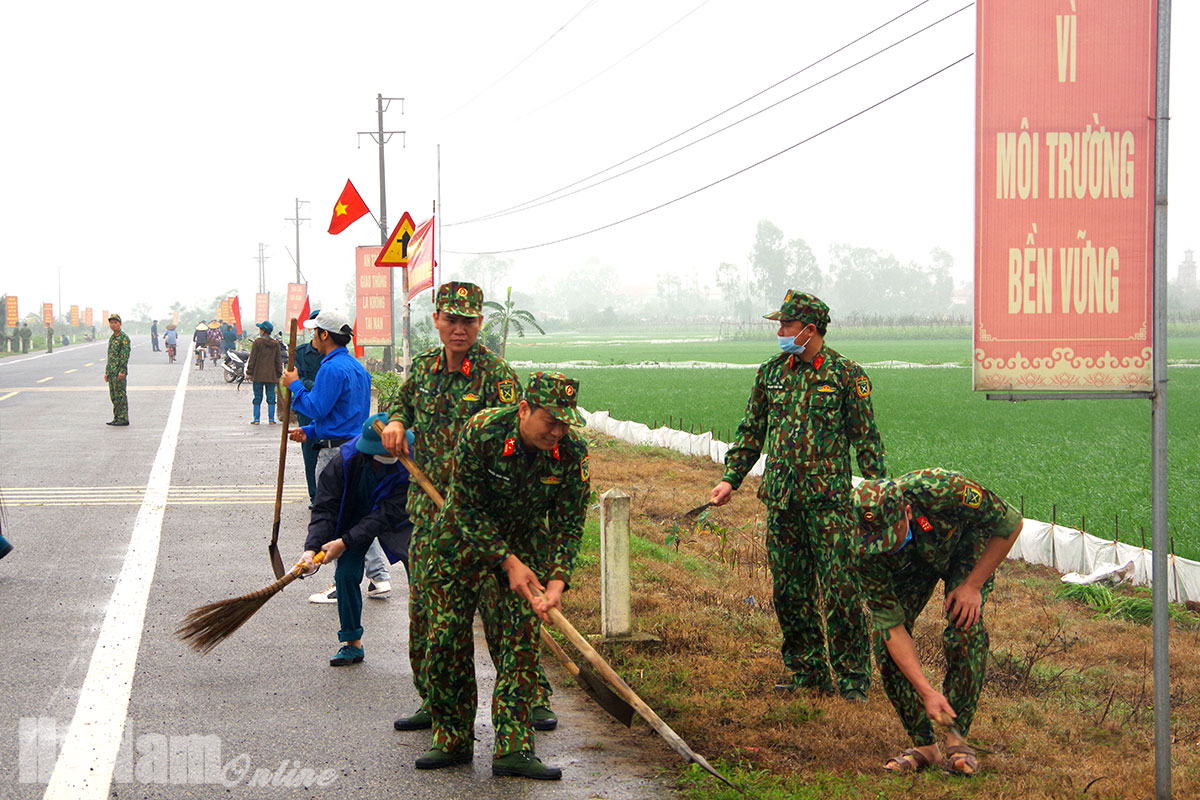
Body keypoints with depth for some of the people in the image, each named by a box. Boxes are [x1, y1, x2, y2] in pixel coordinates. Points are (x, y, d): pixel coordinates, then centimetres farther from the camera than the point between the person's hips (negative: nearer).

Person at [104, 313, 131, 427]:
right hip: (111, 371, 9)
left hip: (119, 371, -9)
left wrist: (122, 371, -22)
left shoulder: (124, 337, -9)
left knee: (120, 395, -8)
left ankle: (123, 419, -6)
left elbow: (125, 354, -16)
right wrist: (107, 372, 19)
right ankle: (117, 418, 14)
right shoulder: (112, 338, 18)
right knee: (114, 396, 10)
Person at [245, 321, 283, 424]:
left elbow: (252, 358, -6)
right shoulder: (275, 344, 5)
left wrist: (249, 372, 1)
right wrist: (279, 374, 16)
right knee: (271, 397, 7)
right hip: (271, 376, 3)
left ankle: (257, 419, 3)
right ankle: (271, 419, 6)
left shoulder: (257, 342, -8)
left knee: (257, 397, 3)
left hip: (258, 375, -3)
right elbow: (278, 361, 9)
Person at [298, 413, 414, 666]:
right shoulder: (343, 461, -28)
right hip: (355, 518, 1)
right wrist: (312, 547, -39)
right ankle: (352, 644, 5)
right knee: (346, 574, -12)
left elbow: (388, 513, -31)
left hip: (396, 522, -1)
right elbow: (325, 508, -23)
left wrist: (345, 542, -34)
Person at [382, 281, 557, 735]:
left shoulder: (495, 372, -10)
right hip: (429, 507, 6)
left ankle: (534, 697, 1)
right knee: (424, 607, 8)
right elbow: (404, 401, 30)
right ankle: (433, 701, 20)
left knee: (500, 603, -7)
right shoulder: (424, 366, 9)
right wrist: (396, 422, 7)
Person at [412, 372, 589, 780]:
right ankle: (452, 740, 13)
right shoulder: (480, 432, -28)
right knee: (447, 639, -1)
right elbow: (467, 508, -21)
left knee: (521, 640, -8)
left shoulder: (572, 451, -20)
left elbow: (568, 524, -12)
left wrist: (557, 579, -26)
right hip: (465, 539, -1)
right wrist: (508, 562, -25)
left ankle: (513, 749, -4)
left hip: (528, 540, 1)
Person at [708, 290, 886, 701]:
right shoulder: (771, 372, 11)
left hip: (829, 497, -5)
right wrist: (731, 478, 9)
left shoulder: (845, 374, -3)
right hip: (781, 498, 5)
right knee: (789, 590, 8)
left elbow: (866, 438, -1)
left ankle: (853, 676, 2)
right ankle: (806, 670, 19)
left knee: (840, 590, -7)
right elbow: (751, 432, 17)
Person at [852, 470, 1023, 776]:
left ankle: (958, 737, -11)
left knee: (964, 631, -25)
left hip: (966, 545, -2)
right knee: (884, 639, -16)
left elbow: (1010, 524, -25)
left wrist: (973, 586, -25)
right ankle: (922, 745, -3)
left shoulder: (941, 490, -43)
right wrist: (927, 692, -38)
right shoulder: (868, 551, -34)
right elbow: (892, 626, -30)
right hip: (910, 565, 2)